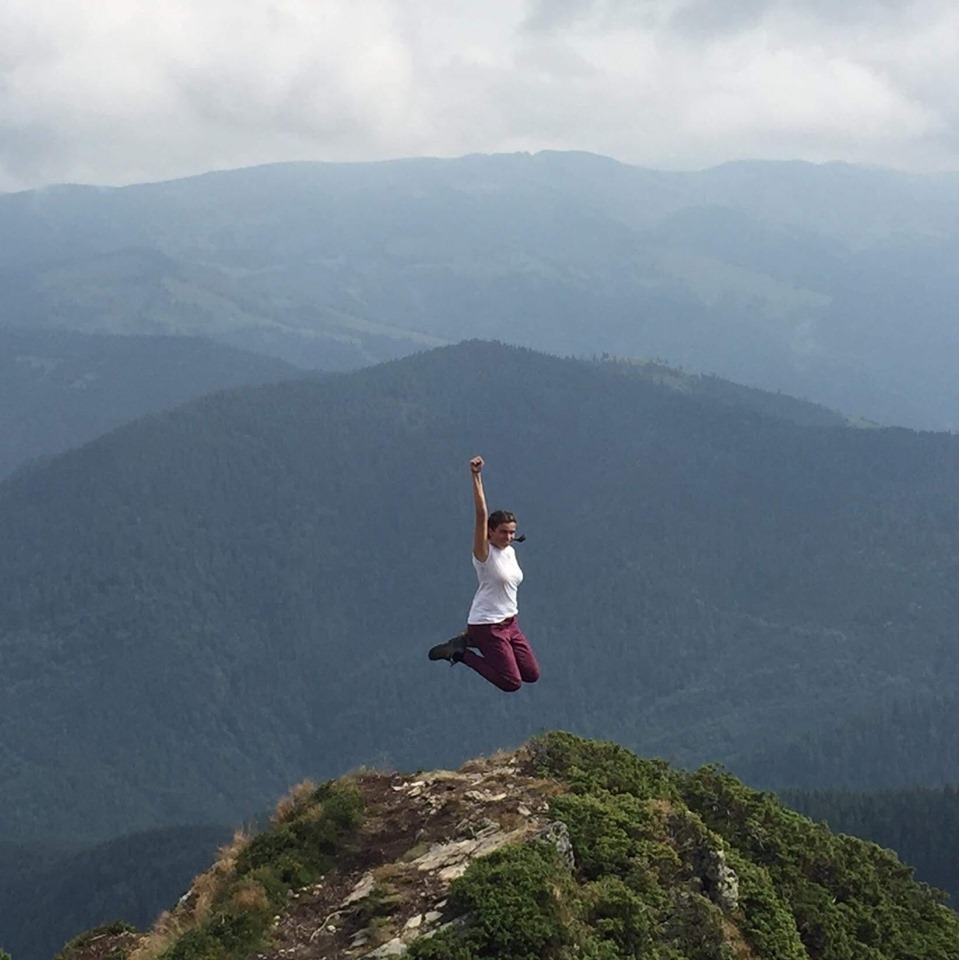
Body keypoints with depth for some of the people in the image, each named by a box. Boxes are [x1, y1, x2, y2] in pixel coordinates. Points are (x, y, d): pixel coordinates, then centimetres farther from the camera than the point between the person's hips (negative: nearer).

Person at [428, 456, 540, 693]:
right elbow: (481, 515, -28)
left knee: (532, 674, 10)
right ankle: (460, 653, 6)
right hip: (486, 626, -8)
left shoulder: (510, 552, 6)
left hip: (510, 623, 8)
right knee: (512, 683, -10)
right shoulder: (485, 553, -17)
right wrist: (476, 477, -37)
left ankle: (469, 641, 17)